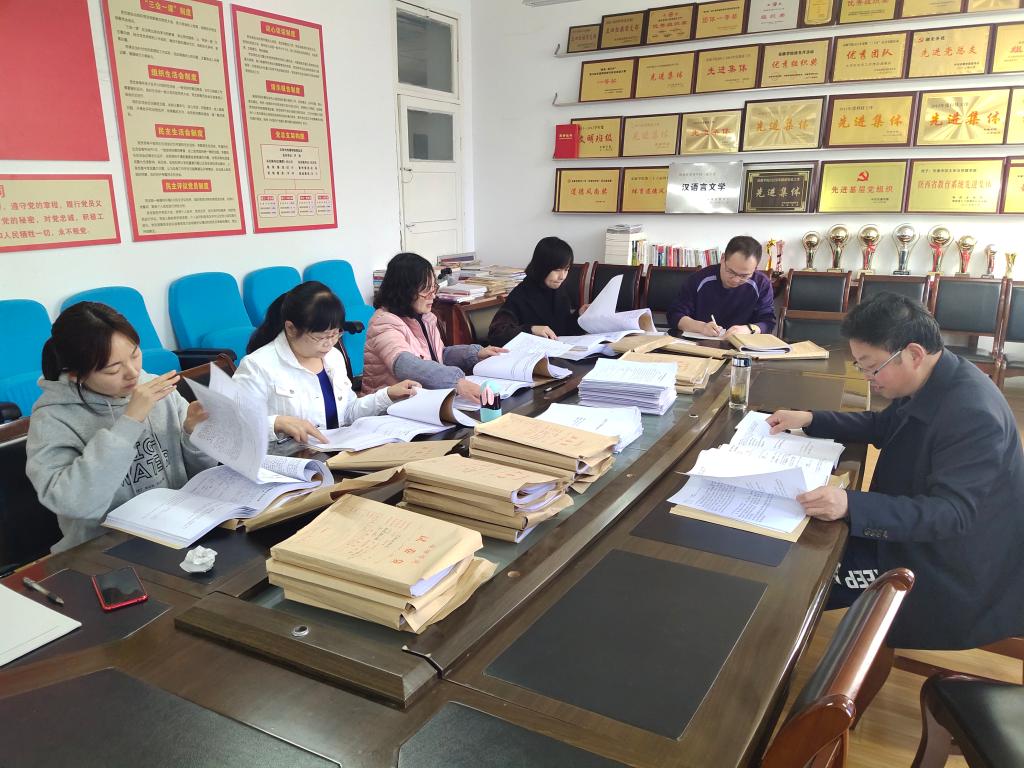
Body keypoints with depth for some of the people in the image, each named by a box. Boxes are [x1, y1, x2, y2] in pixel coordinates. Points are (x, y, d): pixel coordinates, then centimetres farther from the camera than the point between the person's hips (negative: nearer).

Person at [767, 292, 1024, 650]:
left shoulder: (973, 415, -31)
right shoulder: (929, 384, -2)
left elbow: (951, 514, -35)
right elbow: (882, 426, 16)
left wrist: (852, 505, -48)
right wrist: (809, 419, 4)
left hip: (955, 570, -9)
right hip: (917, 529, 9)